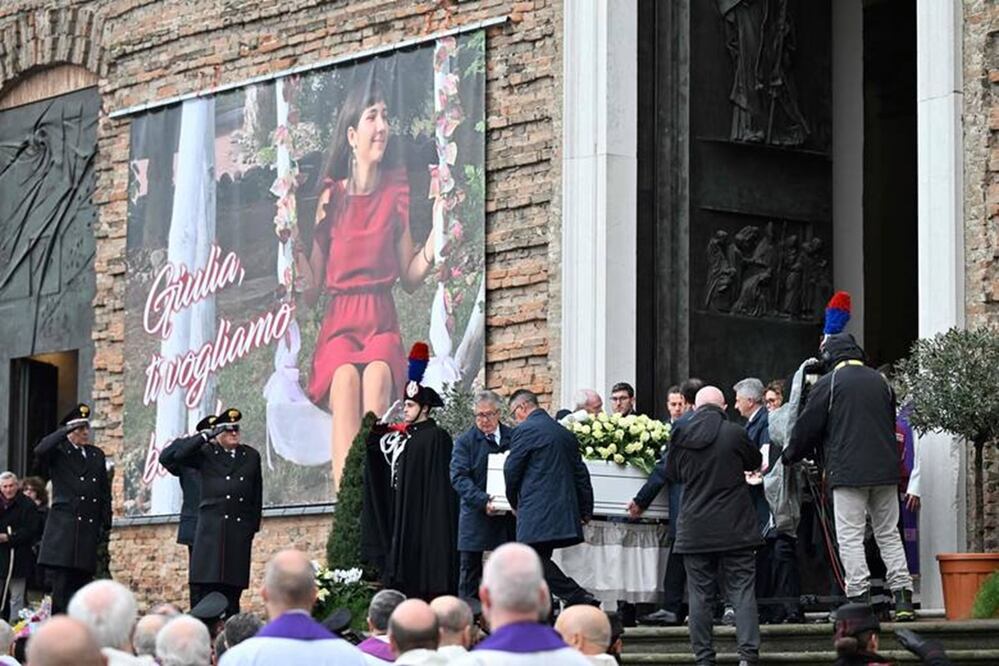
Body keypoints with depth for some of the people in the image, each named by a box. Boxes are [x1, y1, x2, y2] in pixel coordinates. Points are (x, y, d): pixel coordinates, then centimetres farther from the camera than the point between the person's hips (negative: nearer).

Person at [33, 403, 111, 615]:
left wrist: (106, 524, 13)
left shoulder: (97, 455, 19)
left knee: (82, 582, 3)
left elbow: (105, 492, 19)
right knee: (61, 583, -8)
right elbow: (40, 451, -20)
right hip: (63, 525, -4)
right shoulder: (58, 452, 4)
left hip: (89, 529, 5)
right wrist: (66, 431, -13)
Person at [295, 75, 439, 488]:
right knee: (345, 379, -35)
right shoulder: (330, 198, 7)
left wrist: (435, 240, -2)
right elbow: (312, 290, 7)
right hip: (340, 323, -1)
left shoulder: (396, 193, 9)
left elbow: (410, 279, 14)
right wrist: (292, 245, -8)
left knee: (377, 376, -35)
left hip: (383, 323, 1)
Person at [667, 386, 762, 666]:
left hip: (695, 528, 2)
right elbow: (755, 462, 9)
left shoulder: (681, 436, -2)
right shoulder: (734, 433, -9)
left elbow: (672, 473, 14)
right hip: (735, 527, -2)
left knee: (700, 595, 6)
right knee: (742, 591, 1)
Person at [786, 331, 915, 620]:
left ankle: (859, 599, -10)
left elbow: (807, 428, 0)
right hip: (885, 471, 5)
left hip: (848, 472, -5)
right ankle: (903, 598, 4)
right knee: (889, 534, 10)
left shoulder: (828, 383, -3)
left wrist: (790, 456, 17)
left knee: (850, 537, -3)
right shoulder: (880, 380, 14)